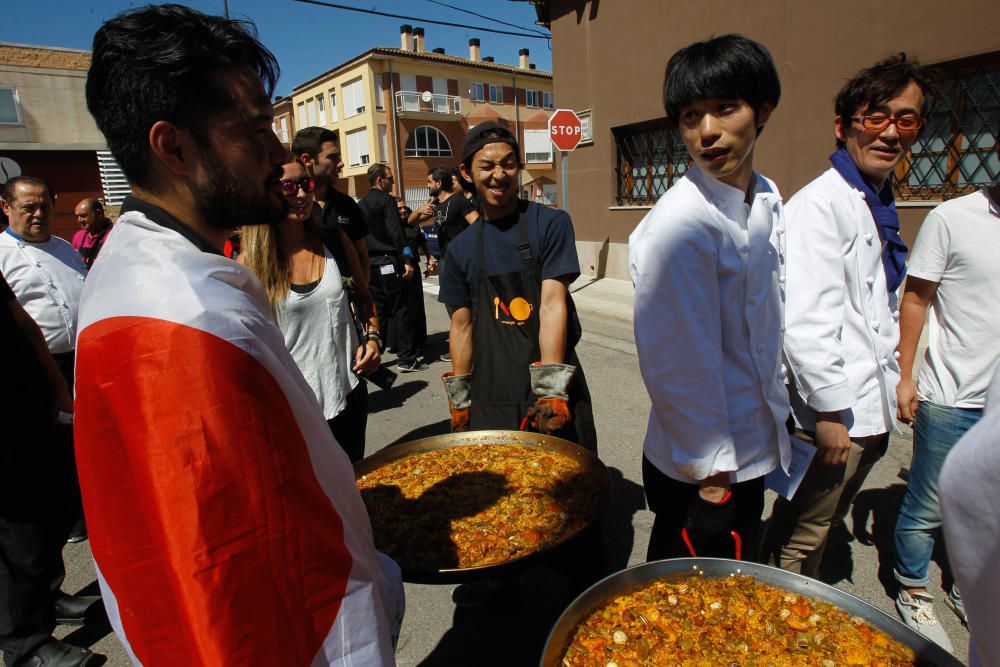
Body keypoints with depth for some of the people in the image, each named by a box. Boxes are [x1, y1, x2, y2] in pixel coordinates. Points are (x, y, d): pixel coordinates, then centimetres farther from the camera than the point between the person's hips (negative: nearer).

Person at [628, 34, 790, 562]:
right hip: (699, 475, -8)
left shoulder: (768, 200, 3)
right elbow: (679, 366, -24)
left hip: (748, 456, 8)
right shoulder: (678, 225, -25)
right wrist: (711, 476, -16)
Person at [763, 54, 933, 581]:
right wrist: (829, 411, -21)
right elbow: (804, 320, -24)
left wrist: (893, 386, 18)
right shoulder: (820, 205, -16)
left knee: (823, 523, 23)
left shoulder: (880, 208, 13)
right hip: (834, 412, -9)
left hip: (872, 412, 9)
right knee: (800, 540, 6)